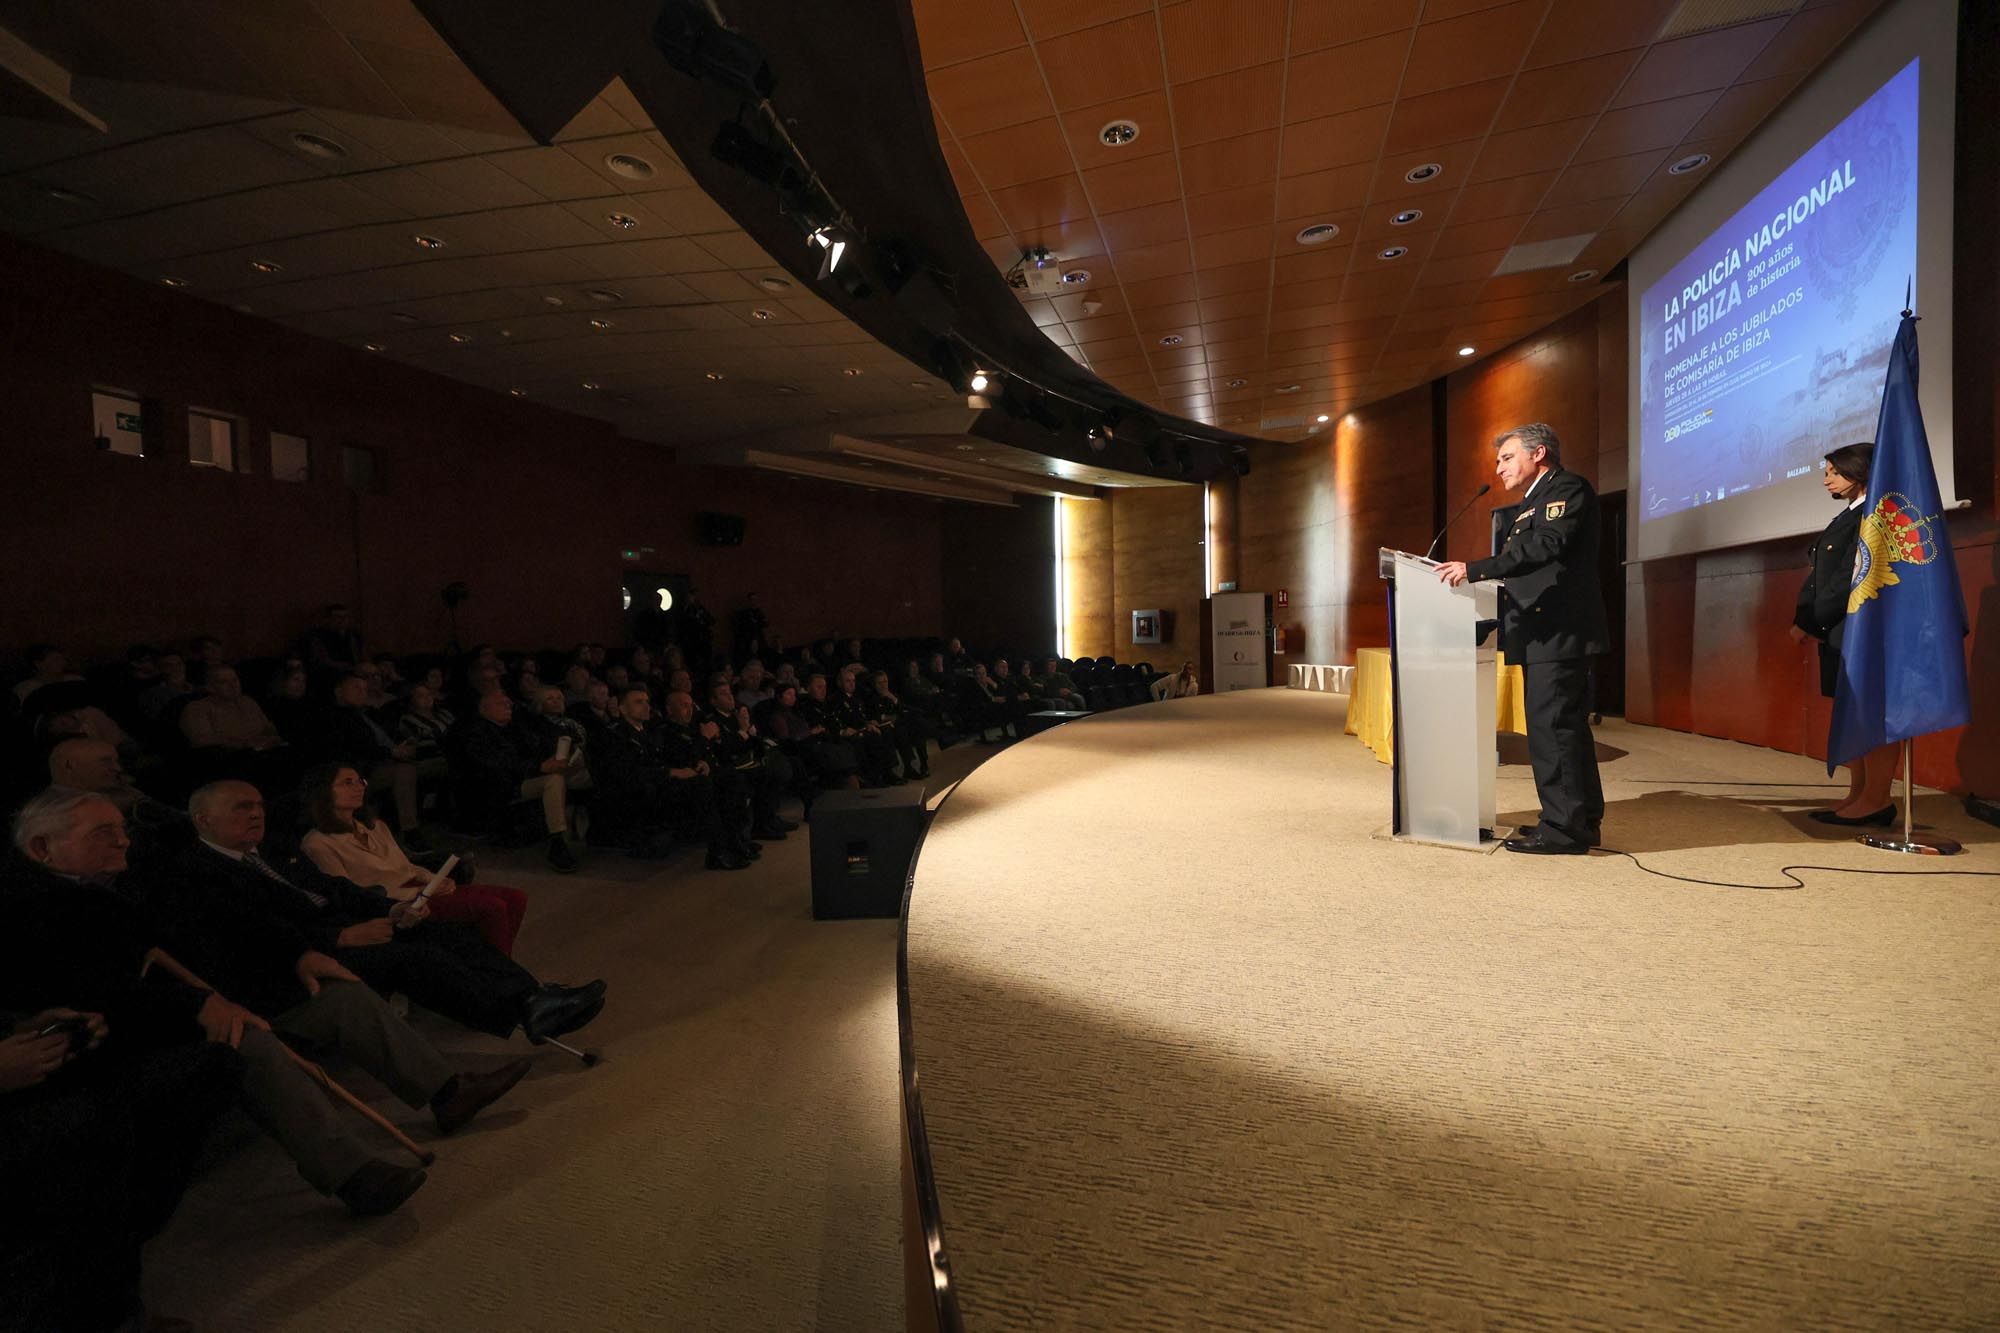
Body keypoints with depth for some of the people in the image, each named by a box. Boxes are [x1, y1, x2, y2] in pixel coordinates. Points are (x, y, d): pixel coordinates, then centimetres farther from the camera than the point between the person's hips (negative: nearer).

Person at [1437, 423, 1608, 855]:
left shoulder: (1566, 488, -4)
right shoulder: (1535, 502, 24)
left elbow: (1545, 546, -20)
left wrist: (1474, 568, -25)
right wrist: (1474, 575, 8)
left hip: (1557, 631, -10)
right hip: (1548, 632, 10)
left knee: (1550, 726, -10)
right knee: (1566, 726, 13)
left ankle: (1564, 830, -5)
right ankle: (1582, 820, 22)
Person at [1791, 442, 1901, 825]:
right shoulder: (1848, 516, 18)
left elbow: (1849, 578, -17)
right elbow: (1822, 575, 14)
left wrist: (1807, 623, -14)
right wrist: (1806, 622, 4)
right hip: (1839, 632, 9)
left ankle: (1876, 800, 1)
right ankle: (1858, 797, 16)